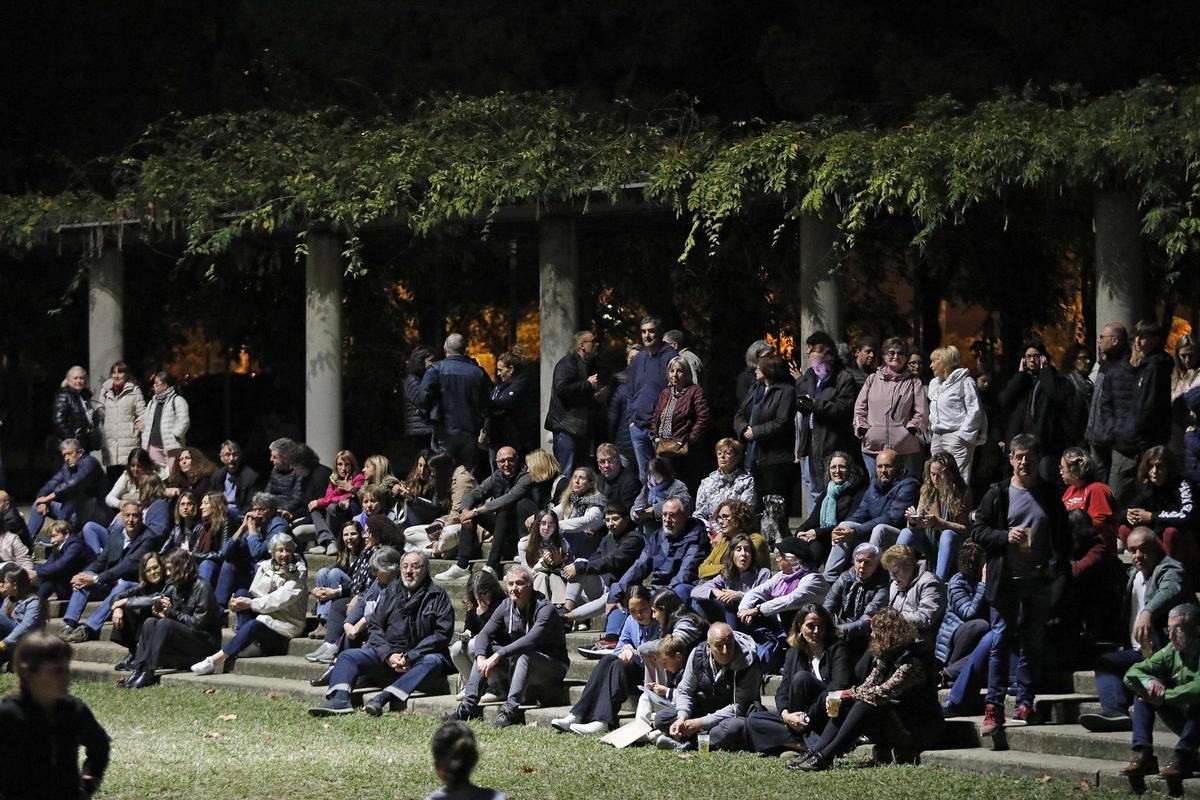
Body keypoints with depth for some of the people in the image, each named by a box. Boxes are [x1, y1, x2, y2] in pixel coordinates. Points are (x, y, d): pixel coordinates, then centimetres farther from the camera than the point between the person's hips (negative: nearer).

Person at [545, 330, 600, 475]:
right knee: (565, 473, -13)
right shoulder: (567, 363, -9)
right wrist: (587, 384, -16)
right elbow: (561, 388, -25)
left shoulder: (585, 364, 22)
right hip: (566, 426, -10)